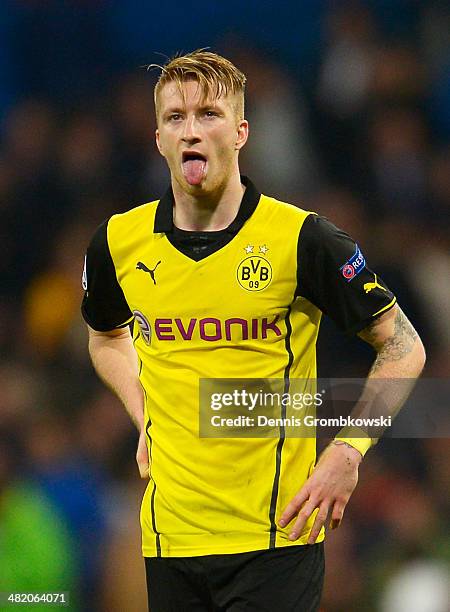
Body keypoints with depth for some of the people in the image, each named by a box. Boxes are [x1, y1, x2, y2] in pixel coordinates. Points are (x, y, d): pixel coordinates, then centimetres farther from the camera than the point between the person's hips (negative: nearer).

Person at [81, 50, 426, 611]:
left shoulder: (302, 239, -8)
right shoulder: (120, 243, 3)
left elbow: (403, 348, -1)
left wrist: (348, 450, -11)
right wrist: (144, 419, 12)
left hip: (276, 536, -4)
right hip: (169, 533, 4)